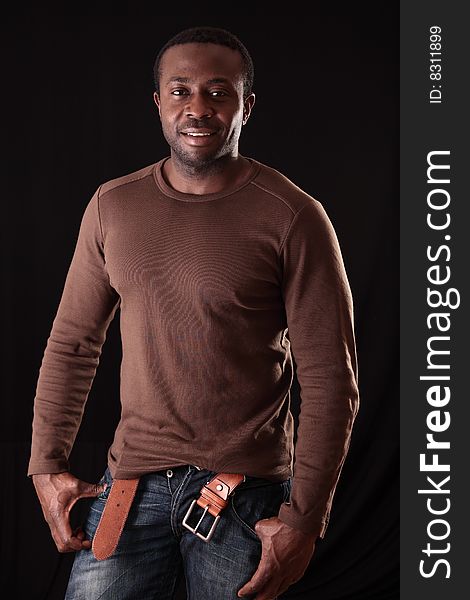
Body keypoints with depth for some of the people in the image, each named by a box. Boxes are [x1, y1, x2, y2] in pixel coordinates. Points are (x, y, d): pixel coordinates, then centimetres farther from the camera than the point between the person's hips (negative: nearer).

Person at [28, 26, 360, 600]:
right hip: (132, 482, 3)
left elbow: (330, 376, -8)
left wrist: (306, 514, -12)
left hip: (248, 495, -3)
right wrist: (46, 465, 5)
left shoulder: (293, 218, -8)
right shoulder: (112, 206, 4)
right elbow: (72, 343, 11)